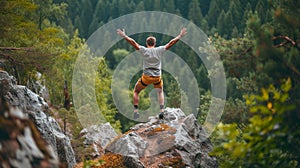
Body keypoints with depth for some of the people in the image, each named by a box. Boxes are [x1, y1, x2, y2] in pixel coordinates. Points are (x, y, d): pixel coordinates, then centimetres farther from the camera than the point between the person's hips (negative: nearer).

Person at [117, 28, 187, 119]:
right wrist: (180, 36, 9)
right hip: (157, 77, 2)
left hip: (146, 77, -2)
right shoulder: (159, 50, -2)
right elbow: (171, 43, 2)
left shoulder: (144, 50, -5)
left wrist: (124, 36, -2)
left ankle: (136, 111, 9)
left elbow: (133, 43, -8)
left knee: (136, 91, 19)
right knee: (160, 92, 26)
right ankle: (161, 110, 10)